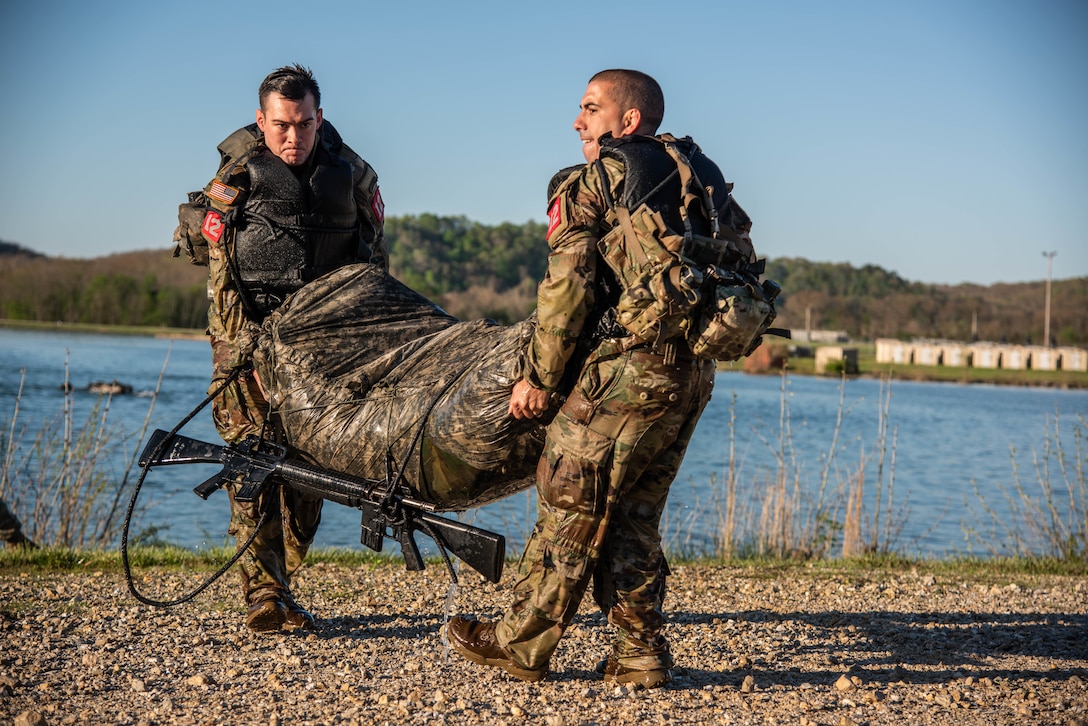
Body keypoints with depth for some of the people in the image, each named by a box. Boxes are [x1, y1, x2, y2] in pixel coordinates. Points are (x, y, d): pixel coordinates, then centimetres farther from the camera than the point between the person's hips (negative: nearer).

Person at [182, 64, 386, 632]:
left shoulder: (351, 174, 7)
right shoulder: (237, 176, -1)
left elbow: (374, 259, 16)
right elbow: (220, 268, -3)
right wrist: (247, 336, -11)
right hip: (251, 328, -3)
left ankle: (282, 583, 14)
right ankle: (262, 592, -13)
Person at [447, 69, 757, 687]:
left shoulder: (592, 183, -2)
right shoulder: (701, 174, 19)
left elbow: (567, 287, -9)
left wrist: (539, 376, -5)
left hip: (629, 365, -7)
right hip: (696, 372, 7)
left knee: (569, 506, 3)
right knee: (633, 515, 15)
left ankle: (522, 644, 13)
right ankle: (642, 654, 14)